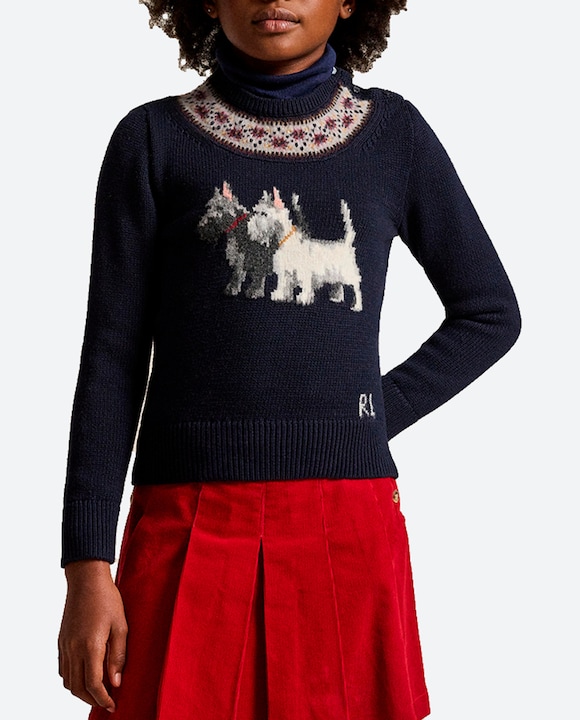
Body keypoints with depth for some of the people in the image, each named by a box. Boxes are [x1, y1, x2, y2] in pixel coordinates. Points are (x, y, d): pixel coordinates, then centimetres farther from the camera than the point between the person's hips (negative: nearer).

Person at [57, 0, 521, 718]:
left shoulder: (393, 132, 10)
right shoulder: (153, 139, 5)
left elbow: (490, 312, 18)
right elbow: (113, 359, 2)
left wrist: (373, 418, 5)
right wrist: (88, 570, -4)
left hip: (351, 527, 1)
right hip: (189, 526, -1)